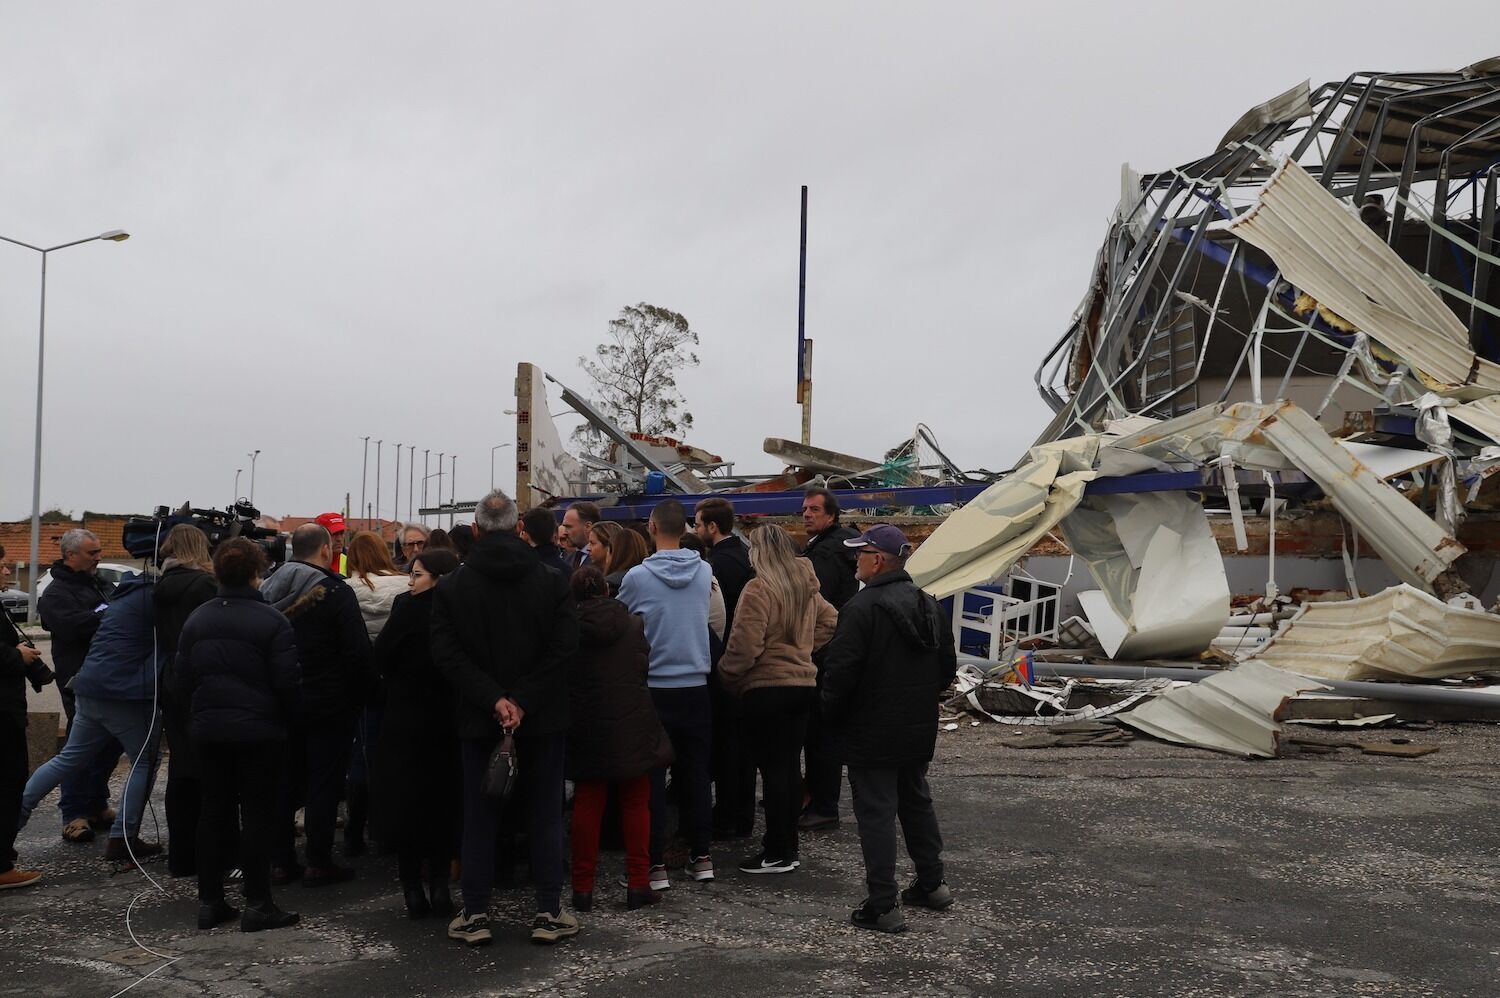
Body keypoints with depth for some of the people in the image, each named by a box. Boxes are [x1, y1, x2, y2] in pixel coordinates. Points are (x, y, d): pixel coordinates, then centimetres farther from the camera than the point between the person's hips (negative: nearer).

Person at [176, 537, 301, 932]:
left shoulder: (196, 620, 5)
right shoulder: (271, 622, -13)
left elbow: (182, 680, 8)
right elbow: (288, 682, -14)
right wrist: (290, 719, 4)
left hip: (210, 730, 5)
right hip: (259, 731, -5)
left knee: (215, 811, 13)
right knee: (258, 813, 0)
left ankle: (209, 900, 17)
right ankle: (257, 904, 3)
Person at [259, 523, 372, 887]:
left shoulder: (268, 590, 6)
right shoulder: (335, 592, -13)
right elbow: (359, 651, -16)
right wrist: (357, 695, -3)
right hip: (328, 706, -6)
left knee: (284, 780, 13)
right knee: (324, 782, 2)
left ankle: (280, 860, 18)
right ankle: (319, 863, 5)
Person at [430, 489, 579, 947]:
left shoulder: (451, 587, -4)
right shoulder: (551, 582, -5)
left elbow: (447, 654, -11)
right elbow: (563, 647, -13)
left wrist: (494, 700, -13)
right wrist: (522, 701, -13)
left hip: (478, 720, 0)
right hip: (542, 719, 0)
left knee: (479, 817, 11)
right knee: (545, 815, 9)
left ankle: (475, 914, 15)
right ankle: (549, 913, 12)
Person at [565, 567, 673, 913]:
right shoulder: (633, 624, -1)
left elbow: (561, 678, 1)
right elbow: (644, 665, 6)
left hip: (586, 729, 0)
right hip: (632, 725, 0)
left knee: (587, 806, 8)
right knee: (636, 805, 9)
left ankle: (582, 887, 9)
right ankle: (638, 884, 9)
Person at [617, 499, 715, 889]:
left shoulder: (637, 576, -12)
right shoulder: (704, 572, -2)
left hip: (654, 688, -3)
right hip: (696, 686, 3)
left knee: (652, 778, 3)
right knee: (695, 773, 13)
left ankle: (656, 864, 4)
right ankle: (701, 856, 19)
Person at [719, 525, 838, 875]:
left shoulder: (759, 588, -16)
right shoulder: (806, 587, 9)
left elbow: (744, 645, -19)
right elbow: (830, 620, 23)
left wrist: (725, 676, -4)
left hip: (765, 688, -8)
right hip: (803, 682, 8)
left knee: (772, 769, -3)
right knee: (790, 765, 13)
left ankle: (778, 853, 1)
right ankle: (788, 844, 21)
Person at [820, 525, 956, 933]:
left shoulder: (862, 607, -20)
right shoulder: (929, 604, 6)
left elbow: (840, 670, -21)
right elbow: (947, 666, 14)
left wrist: (832, 715, -5)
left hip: (872, 732, -8)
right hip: (920, 730, 8)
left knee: (876, 812, -1)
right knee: (917, 801, 22)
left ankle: (883, 906, 1)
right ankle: (931, 884, 33)